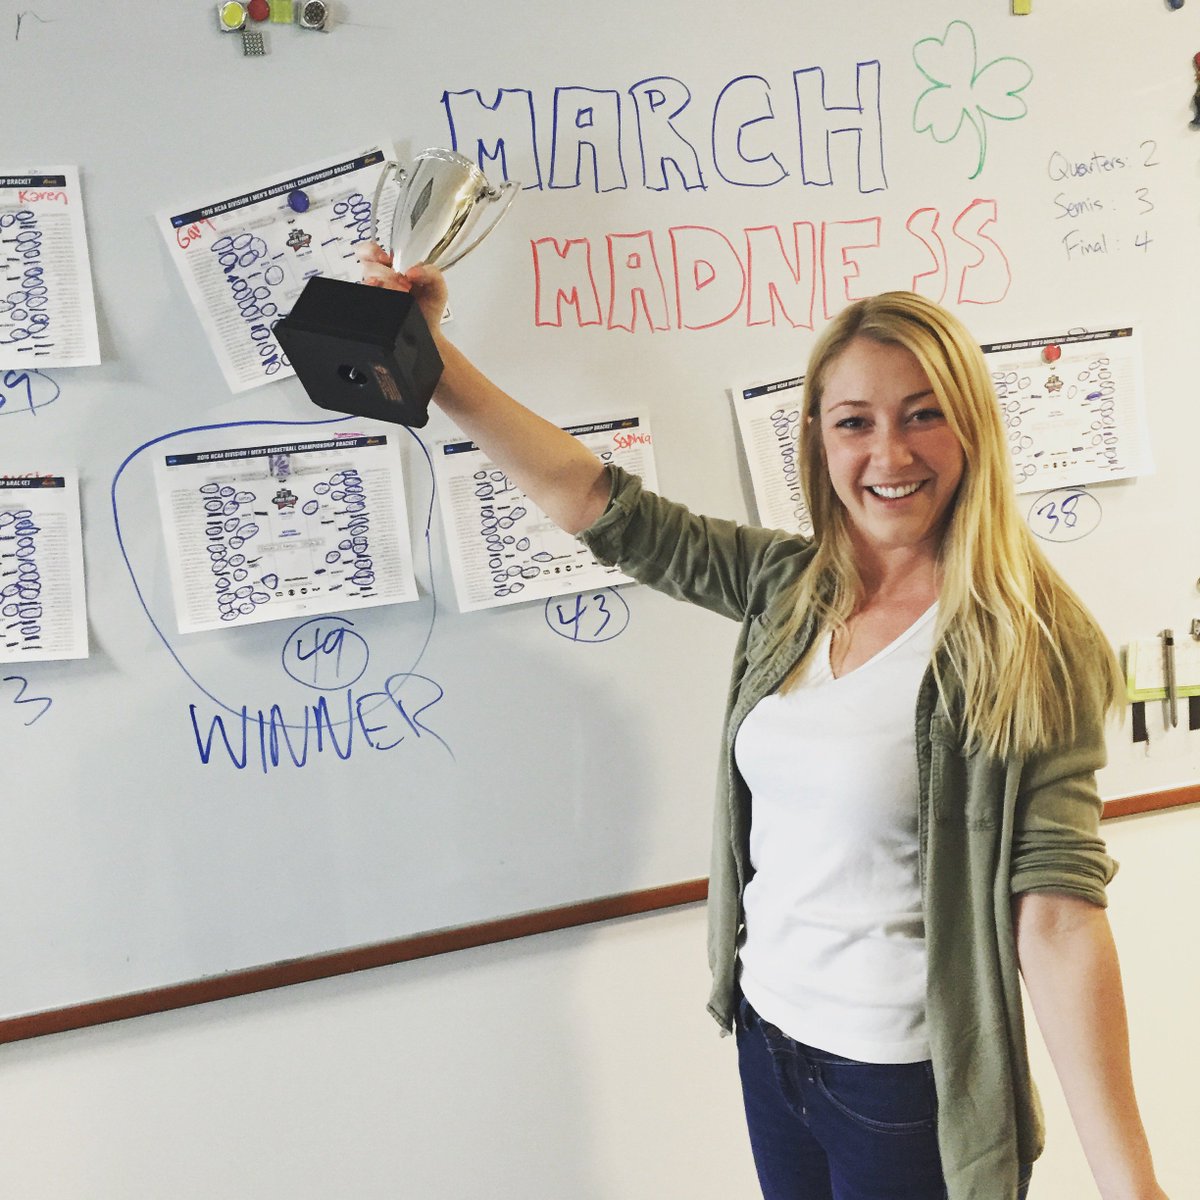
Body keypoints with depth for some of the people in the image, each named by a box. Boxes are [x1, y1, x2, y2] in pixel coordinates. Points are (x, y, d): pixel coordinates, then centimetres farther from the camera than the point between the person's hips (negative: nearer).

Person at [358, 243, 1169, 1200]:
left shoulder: (1033, 646, -16)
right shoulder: (787, 587, -1)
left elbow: (1057, 906, -21)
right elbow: (596, 502, -1)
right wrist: (429, 354, -5)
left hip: (906, 1087, -5)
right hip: (769, 1038, 5)